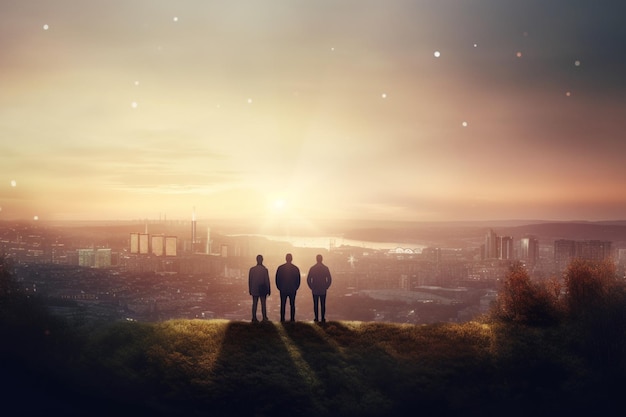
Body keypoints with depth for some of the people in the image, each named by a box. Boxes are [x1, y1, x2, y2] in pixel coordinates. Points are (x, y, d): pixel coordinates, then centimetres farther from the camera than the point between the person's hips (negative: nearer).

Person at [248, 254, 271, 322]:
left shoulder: (252, 269, -3)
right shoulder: (264, 269, -11)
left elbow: (249, 280, 1)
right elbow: (267, 280, -8)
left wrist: (250, 290, 11)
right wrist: (268, 290, 1)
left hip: (254, 289, 2)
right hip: (262, 289, -2)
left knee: (254, 304, 8)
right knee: (263, 304, 4)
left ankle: (254, 317, 8)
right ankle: (264, 318, 4)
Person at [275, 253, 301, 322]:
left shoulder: (280, 268, -3)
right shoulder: (296, 268, -1)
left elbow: (277, 279, 1)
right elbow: (298, 280, 3)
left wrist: (279, 287, 11)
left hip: (283, 290, 0)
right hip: (293, 290, 0)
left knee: (282, 305, 5)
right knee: (292, 305, 5)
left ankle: (282, 319, 3)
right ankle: (292, 319, 2)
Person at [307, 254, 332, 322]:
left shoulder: (312, 268, -2)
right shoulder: (325, 268, -2)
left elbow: (308, 280, -3)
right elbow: (329, 279, -3)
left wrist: (312, 287, 6)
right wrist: (326, 287, 7)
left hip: (315, 290, 0)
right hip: (323, 291, 0)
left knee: (315, 305, 4)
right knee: (323, 305, 4)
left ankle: (316, 318, 3)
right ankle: (323, 318, 3)